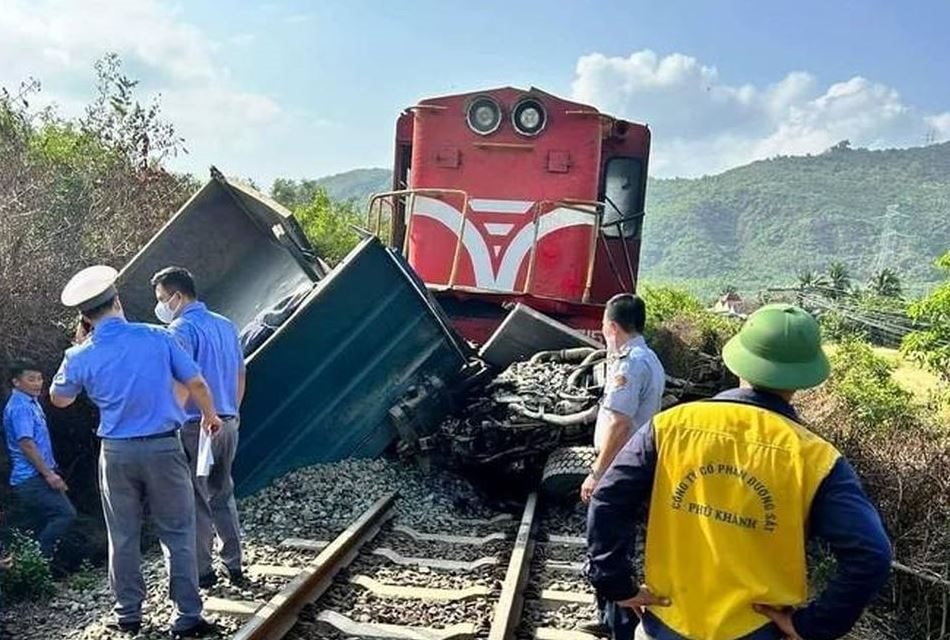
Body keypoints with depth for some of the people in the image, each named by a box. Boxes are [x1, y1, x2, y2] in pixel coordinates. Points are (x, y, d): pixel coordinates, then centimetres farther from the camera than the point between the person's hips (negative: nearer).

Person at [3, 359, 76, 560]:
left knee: (45, 525, 11)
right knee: (65, 514, -17)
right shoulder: (19, 407, -14)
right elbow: (26, 444, -20)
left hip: (36, 477, 10)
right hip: (31, 478, -10)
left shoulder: (31, 403, 16)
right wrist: (49, 474, -19)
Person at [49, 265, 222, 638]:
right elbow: (196, 384, -2)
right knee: (177, 534, 7)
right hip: (164, 447, -1)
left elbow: (59, 399, 15)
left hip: (116, 453, 2)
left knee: (123, 538, 17)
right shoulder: (156, 337, -7)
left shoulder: (81, 357, -4)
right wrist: (210, 415, 17)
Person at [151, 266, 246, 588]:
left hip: (194, 426, -7)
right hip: (228, 423, 7)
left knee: (197, 500, 4)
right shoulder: (226, 325, 11)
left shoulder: (181, 330, -12)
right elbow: (241, 375, 15)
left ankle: (202, 571, 13)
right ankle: (234, 564, 22)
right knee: (223, 495, 17)